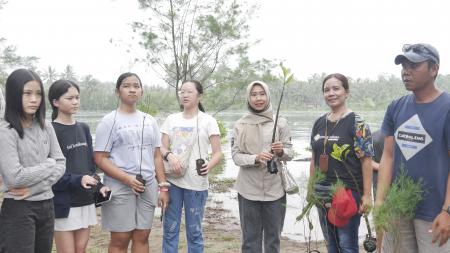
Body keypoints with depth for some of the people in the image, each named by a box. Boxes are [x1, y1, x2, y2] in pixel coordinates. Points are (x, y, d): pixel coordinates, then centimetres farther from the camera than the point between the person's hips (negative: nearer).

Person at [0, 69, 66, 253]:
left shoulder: (46, 127, 4)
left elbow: (61, 164, 2)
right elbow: (15, 178, -18)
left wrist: (34, 187, -12)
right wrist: (49, 165, -7)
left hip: (46, 205, 6)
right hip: (18, 208, -5)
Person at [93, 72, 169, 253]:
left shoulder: (149, 121, 11)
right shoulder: (109, 121, -3)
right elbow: (100, 158, -9)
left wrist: (163, 187, 7)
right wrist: (127, 179, -18)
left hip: (148, 186, 4)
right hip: (120, 188, -4)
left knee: (142, 236, 10)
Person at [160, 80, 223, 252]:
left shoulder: (208, 121, 0)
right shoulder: (171, 119, 10)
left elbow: (218, 153, -4)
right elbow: (162, 148, 8)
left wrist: (209, 166, -26)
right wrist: (169, 155, -15)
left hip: (196, 182, -3)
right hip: (172, 181, 3)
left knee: (194, 231, 6)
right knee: (170, 229, 7)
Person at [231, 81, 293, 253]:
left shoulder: (280, 122, 1)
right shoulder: (240, 124, 1)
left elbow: (289, 154, 2)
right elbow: (235, 155, -3)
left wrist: (281, 151, -20)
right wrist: (255, 158, -21)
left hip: (275, 189, 0)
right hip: (248, 190, 0)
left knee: (273, 237, 10)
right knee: (250, 238, 8)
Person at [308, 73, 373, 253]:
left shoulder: (356, 123, -8)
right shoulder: (319, 123, 9)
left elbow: (366, 160, -11)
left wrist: (367, 194, -15)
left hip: (348, 193, -6)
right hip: (322, 194, 6)